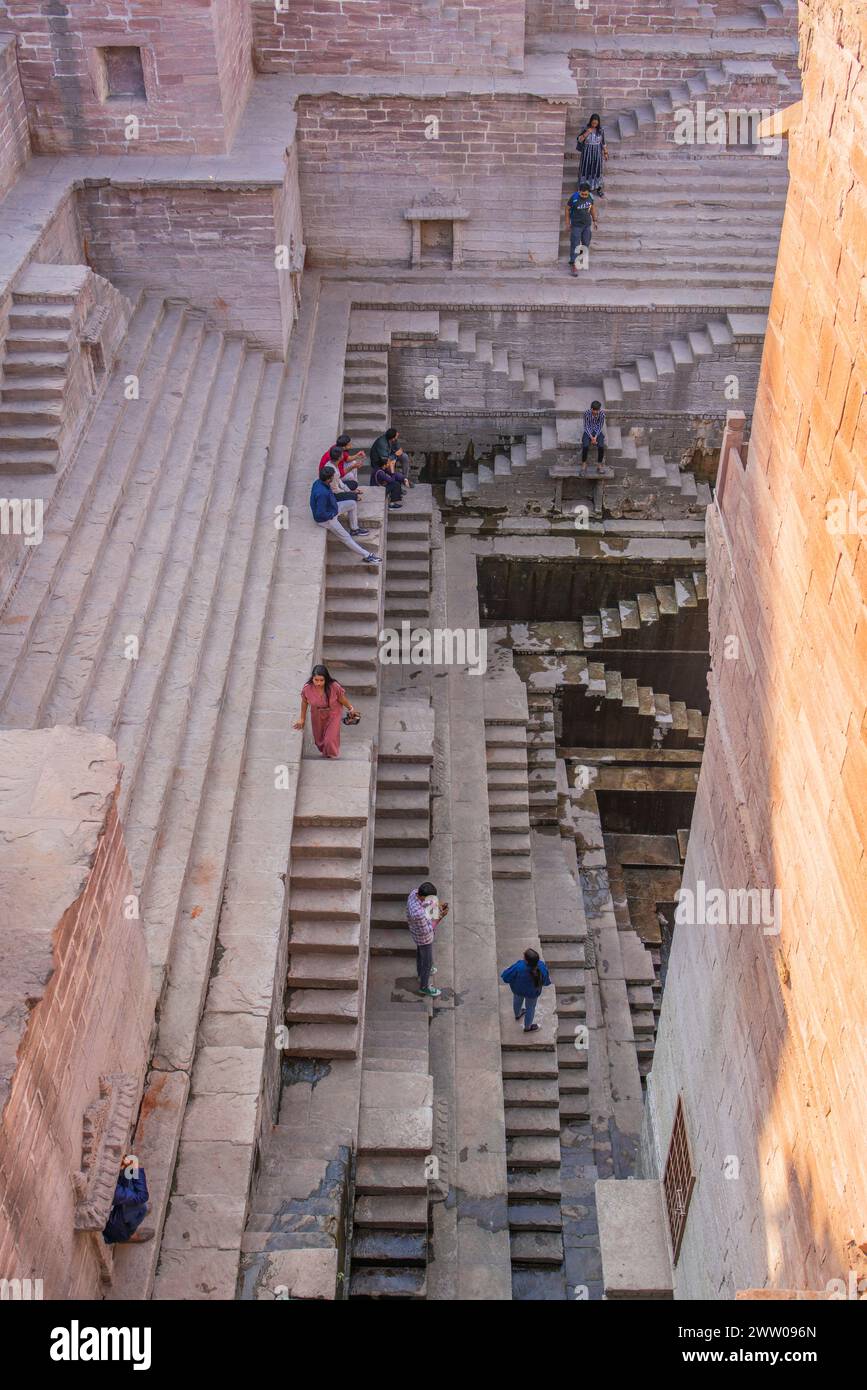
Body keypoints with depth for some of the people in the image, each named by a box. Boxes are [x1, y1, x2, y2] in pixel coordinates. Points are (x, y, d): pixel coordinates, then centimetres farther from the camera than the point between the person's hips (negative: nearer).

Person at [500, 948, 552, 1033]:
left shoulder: (518, 967, -43)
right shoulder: (542, 968, -38)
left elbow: (506, 977, -26)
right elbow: (546, 982, -17)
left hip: (518, 989, 0)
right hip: (533, 992, 0)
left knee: (517, 1000, 34)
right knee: (530, 1007, 29)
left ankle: (517, 1014, 65)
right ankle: (527, 1027, 52)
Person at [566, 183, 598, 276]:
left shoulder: (590, 197, -7)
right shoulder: (574, 198, -19)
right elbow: (567, 209, -6)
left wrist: (594, 220, 15)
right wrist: (568, 223, -3)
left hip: (587, 225, 5)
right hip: (576, 225, -5)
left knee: (586, 244, 14)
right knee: (575, 245, -7)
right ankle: (574, 265, -6)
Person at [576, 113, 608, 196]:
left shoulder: (601, 130, -5)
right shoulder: (586, 129, -10)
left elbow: (603, 142, 5)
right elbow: (579, 140, -12)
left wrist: (606, 153, 8)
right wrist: (586, 133, -26)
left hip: (597, 153, 1)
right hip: (587, 152, -1)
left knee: (597, 169, 8)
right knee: (586, 168, 7)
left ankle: (598, 188, 23)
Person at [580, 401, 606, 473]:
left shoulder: (602, 413, -12)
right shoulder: (587, 413, -14)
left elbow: (600, 427, -7)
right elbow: (586, 426, -9)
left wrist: (595, 437, -21)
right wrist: (591, 437, -20)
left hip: (598, 432, 1)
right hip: (588, 432, -1)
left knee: (601, 446, -27)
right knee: (585, 446, -29)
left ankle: (600, 466, -11)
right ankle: (584, 464, -9)